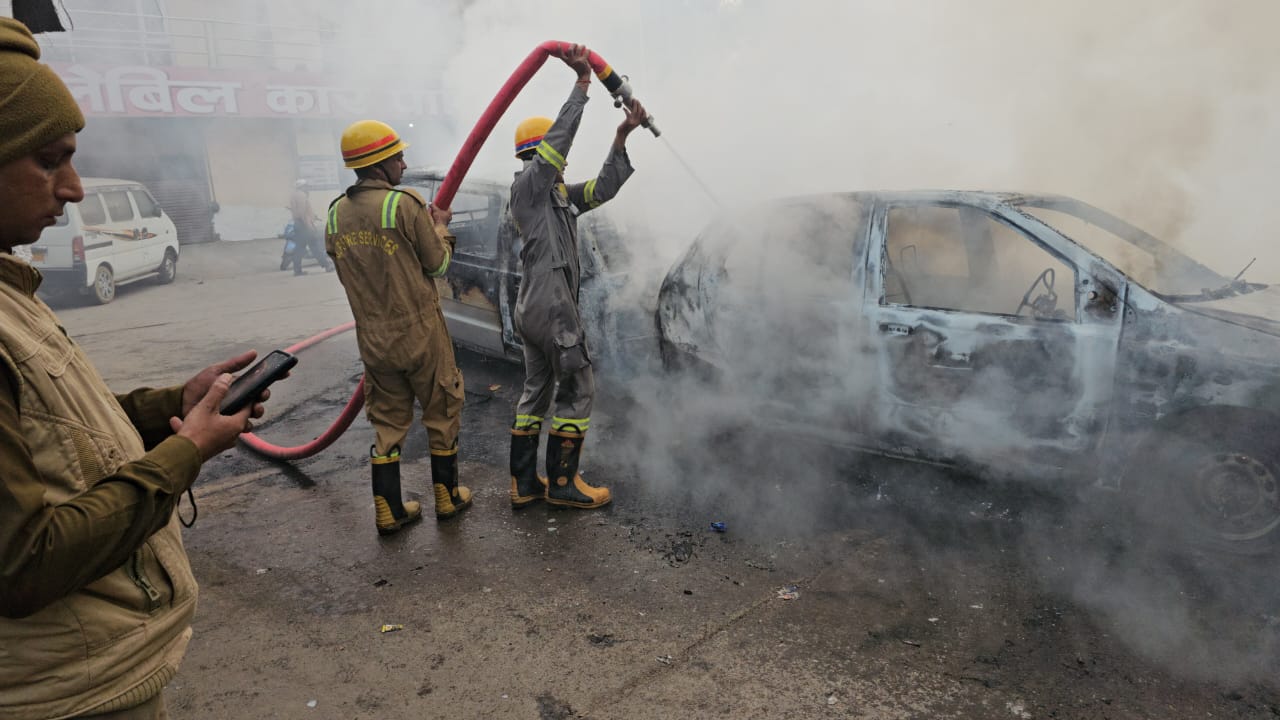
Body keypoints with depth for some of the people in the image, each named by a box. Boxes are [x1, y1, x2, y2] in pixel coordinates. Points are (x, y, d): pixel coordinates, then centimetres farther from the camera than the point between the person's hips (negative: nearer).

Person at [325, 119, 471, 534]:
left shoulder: (335, 215, 4)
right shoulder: (406, 204, -15)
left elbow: (348, 274, 12)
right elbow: (438, 265, -8)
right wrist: (440, 228, 11)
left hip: (373, 339, 5)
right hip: (421, 334, -5)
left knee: (387, 422, 15)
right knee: (442, 413, 13)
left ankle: (388, 511, 19)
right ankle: (447, 497, 24)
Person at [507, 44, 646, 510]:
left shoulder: (559, 195, 17)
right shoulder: (528, 185, -7)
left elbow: (603, 189, 12)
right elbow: (560, 135, -19)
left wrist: (622, 137, 5)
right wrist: (583, 82, -15)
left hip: (533, 308, 10)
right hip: (552, 308, -10)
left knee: (536, 392, 12)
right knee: (578, 390, -2)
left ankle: (524, 484, 18)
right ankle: (562, 484, 7)